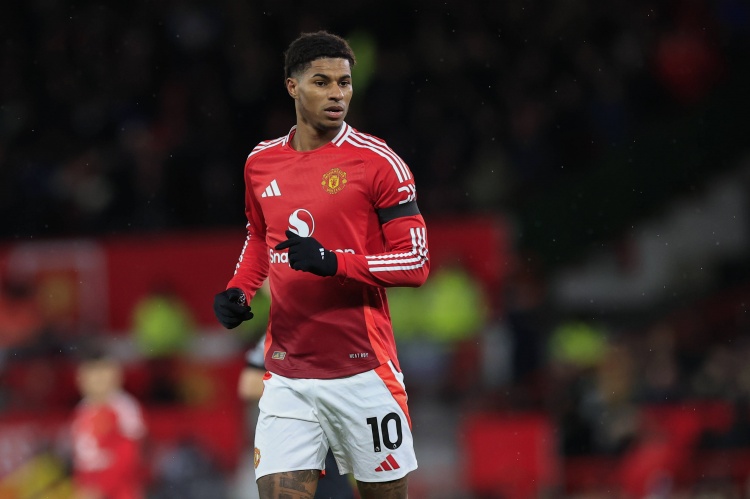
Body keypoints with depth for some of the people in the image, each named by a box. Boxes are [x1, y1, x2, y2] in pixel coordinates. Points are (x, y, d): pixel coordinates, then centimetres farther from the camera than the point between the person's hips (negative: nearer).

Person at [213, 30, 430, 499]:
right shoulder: (262, 163, 9)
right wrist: (238, 291, 9)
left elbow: (416, 262, -10)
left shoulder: (378, 161, -7)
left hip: (363, 370, -3)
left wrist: (334, 263, -22)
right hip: (288, 377, 4)